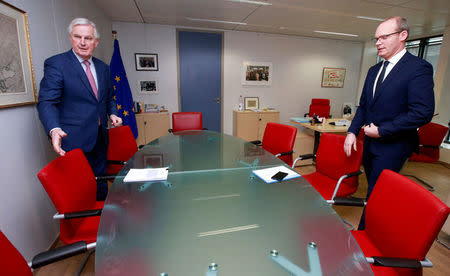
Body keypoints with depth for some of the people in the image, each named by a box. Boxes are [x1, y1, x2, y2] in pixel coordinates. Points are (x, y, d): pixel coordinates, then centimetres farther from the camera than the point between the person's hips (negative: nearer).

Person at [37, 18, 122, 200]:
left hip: (99, 138, 6)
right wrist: (54, 129, -30)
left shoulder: (102, 68, 12)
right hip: (74, 140, -5)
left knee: (101, 189, 15)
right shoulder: (55, 64, -6)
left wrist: (112, 113, 3)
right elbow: (46, 102, -13)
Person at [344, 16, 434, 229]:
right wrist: (352, 132, 2)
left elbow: (423, 113, -19)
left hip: (392, 146, -7)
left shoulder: (419, 68, -12)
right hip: (370, 143, 7)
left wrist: (381, 131, -17)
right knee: (374, 191, 19)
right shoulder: (374, 70, 11)